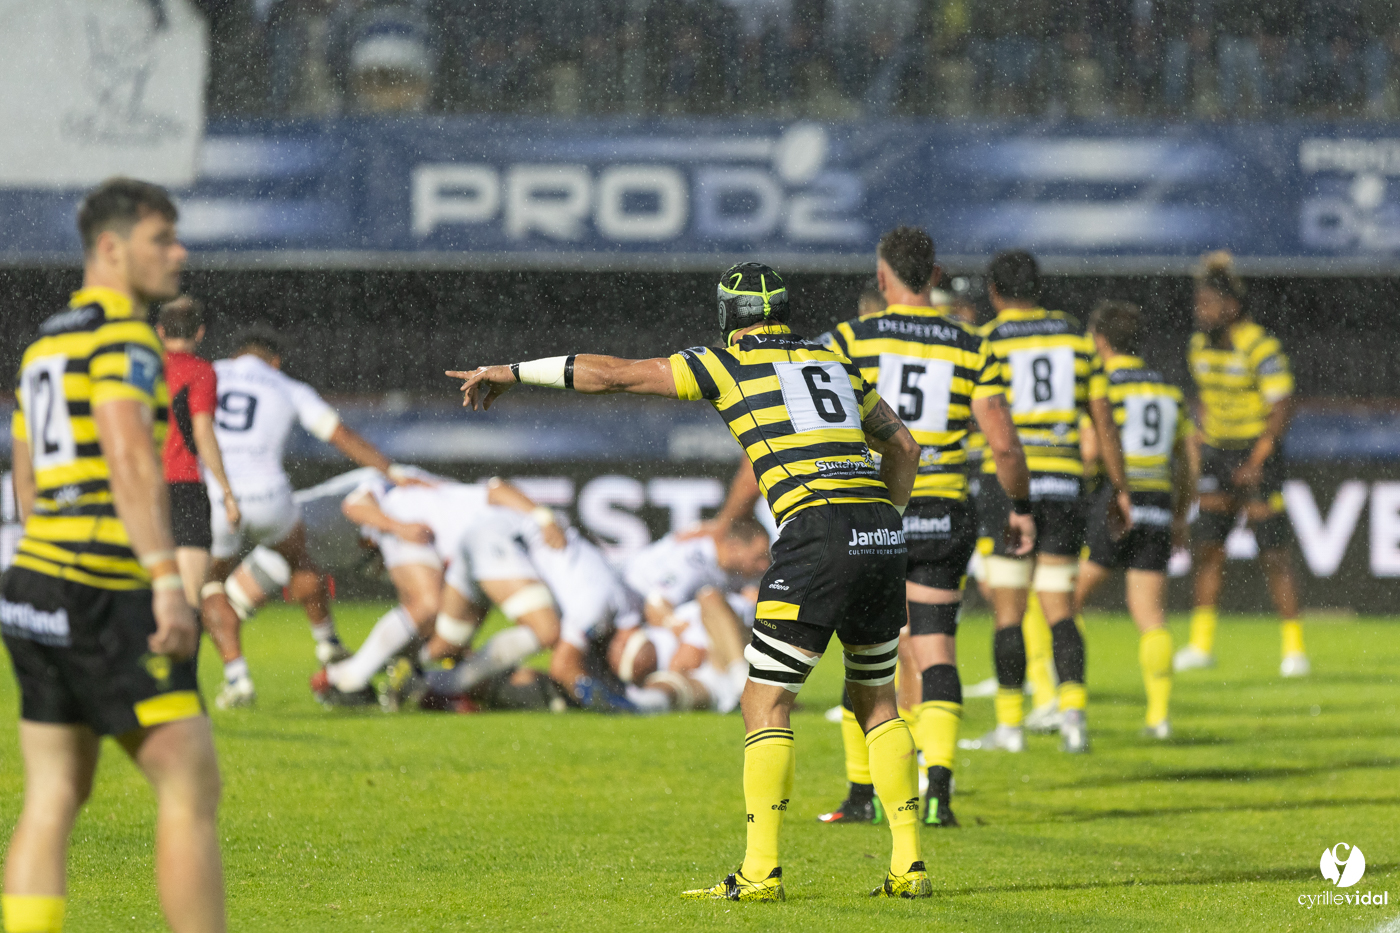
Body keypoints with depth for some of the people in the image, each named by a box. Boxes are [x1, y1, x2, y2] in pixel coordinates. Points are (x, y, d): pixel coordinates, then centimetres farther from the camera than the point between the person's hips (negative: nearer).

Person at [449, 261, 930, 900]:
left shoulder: (728, 364, 8)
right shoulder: (835, 364, 24)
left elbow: (609, 373, 10)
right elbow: (903, 446, 32)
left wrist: (508, 372, 19)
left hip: (817, 535, -6)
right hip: (882, 535, 6)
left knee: (765, 703, 1)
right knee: (876, 700, 17)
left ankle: (761, 872, -5)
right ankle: (909, 866, 11)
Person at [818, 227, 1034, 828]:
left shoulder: (853, 339, -3)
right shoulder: (972, 348, 1)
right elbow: (1003, 444, -3)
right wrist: (1020, 508, 12)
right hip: (941, 515, 1)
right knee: (936, 655, 4)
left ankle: (863, 794, 11)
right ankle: (938, 789, -11)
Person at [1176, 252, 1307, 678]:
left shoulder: (1260, 347, -16)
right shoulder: (1200, 345, 5)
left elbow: (1282, 406, -17)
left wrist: (1258, 461, -21)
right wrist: (1200, 443, 9)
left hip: (1257, 452, -6)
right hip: (1217, 453, 6)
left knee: (1274, 554, -5)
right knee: (1207, 547, 2)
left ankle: (1294, 647, 1)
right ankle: (1202, 642, 9)